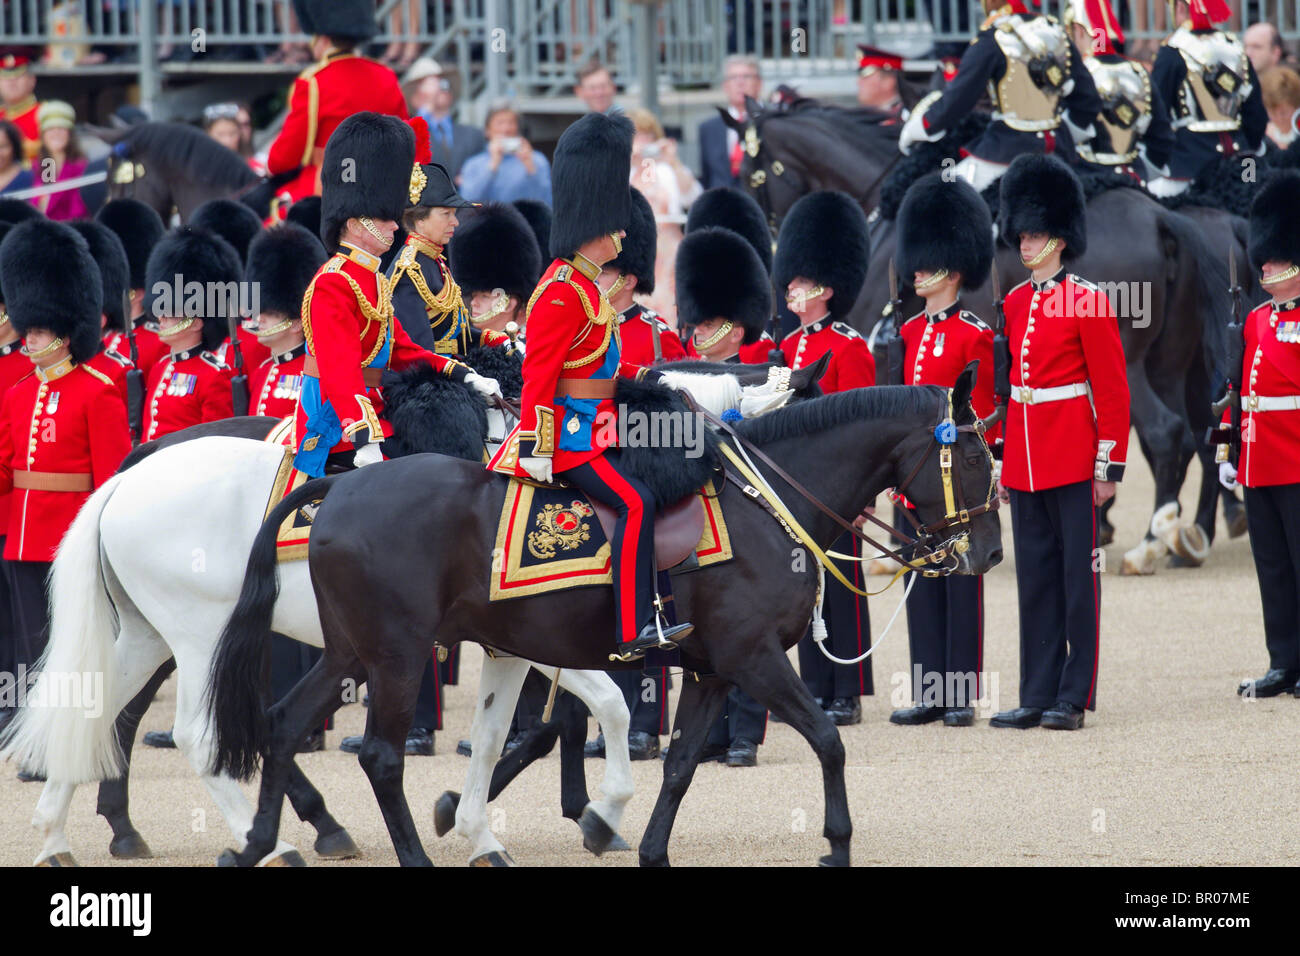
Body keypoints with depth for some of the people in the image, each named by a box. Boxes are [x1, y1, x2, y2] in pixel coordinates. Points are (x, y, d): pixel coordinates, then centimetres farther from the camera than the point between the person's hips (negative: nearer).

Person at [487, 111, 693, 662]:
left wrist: (636, 374, 17)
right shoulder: (563, 293, -17)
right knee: (634, 503, -24)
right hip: (568, 437, -11)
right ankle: (634, 632, -30)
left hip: (592, 426, 11)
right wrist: (536, 447, -24)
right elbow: (539, 372, -21)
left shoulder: (585, 285, 16)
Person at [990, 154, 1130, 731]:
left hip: (1073, 459, -6)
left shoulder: (1087, 303, -7)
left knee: (1078, 573, -2)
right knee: (1035, 576, 8)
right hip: (1025, 461, 6)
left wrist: (1109, 463, -11)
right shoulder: (1015, 304, 12)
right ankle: (1038, 696, 11)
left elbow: (1112, 389, -8)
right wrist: (1001, 461, 16)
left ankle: (1074, 698, 1)